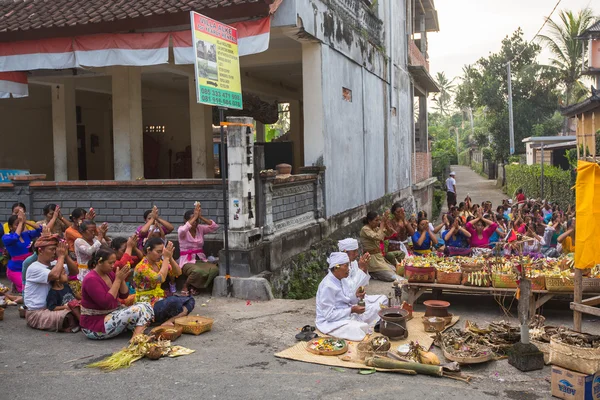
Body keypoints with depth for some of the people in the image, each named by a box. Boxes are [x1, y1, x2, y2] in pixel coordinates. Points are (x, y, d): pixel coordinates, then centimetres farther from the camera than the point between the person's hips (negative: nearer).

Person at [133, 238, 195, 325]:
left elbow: (178, 273, 3)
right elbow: (160, 278, -31)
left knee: (190, 300, -5)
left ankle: (169, 322, -24)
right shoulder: (141, 267, -16)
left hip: (160, 301, 9)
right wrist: (166, 258, -22)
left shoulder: (159, 262, 8)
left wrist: (170, 258, -12)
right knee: (174, 301, -36)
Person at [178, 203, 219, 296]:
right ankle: (186, 286, -5)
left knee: (214, 269, -27)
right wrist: (195, 216, -23)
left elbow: (215, 227, -7)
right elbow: (183, 230, -30)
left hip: (201, 260, 5)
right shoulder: (181, 230, -3)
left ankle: (193, 286, -4)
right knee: (198, 271, -38)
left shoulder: (200, 228, 8)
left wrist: (200, 217, -14)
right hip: (187, 262, -5)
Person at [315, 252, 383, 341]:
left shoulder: (339, 280, 3)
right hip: (330, 321, -10)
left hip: (345, 314, 10)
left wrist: (355, 296, -6)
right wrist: (351, 310, -22)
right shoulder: (327, 286, -25)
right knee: (360, 330, -31)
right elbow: (329, 315, -25)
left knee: (375, 308, 7)